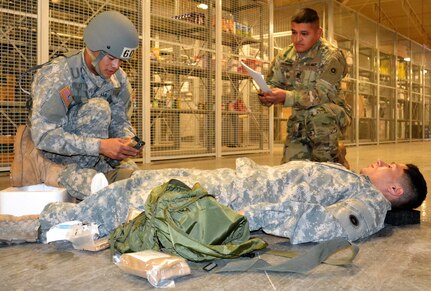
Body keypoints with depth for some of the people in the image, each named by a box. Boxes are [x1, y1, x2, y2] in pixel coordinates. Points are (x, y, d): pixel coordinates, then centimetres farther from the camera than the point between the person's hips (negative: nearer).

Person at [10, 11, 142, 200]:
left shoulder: (118, 79, -5)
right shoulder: (58, 75, -24)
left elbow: (121, 122, 2)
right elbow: (43, 136, -30)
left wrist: (128, 139, -24)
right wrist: (100, 146, -39)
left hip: (87, 155, 7)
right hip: (50, 151, -7)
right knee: (98, 108, -29)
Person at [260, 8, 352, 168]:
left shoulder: (331, 56, -17)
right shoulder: (285, 56, 1)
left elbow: (323, 94, -27)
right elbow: (272, 84, 1)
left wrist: (287, 97, -39)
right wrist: (267, 96, -25)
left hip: (332, 116, -5)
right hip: (300, 120, 5)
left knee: (317, 114, -39)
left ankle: (333, 159, -13)